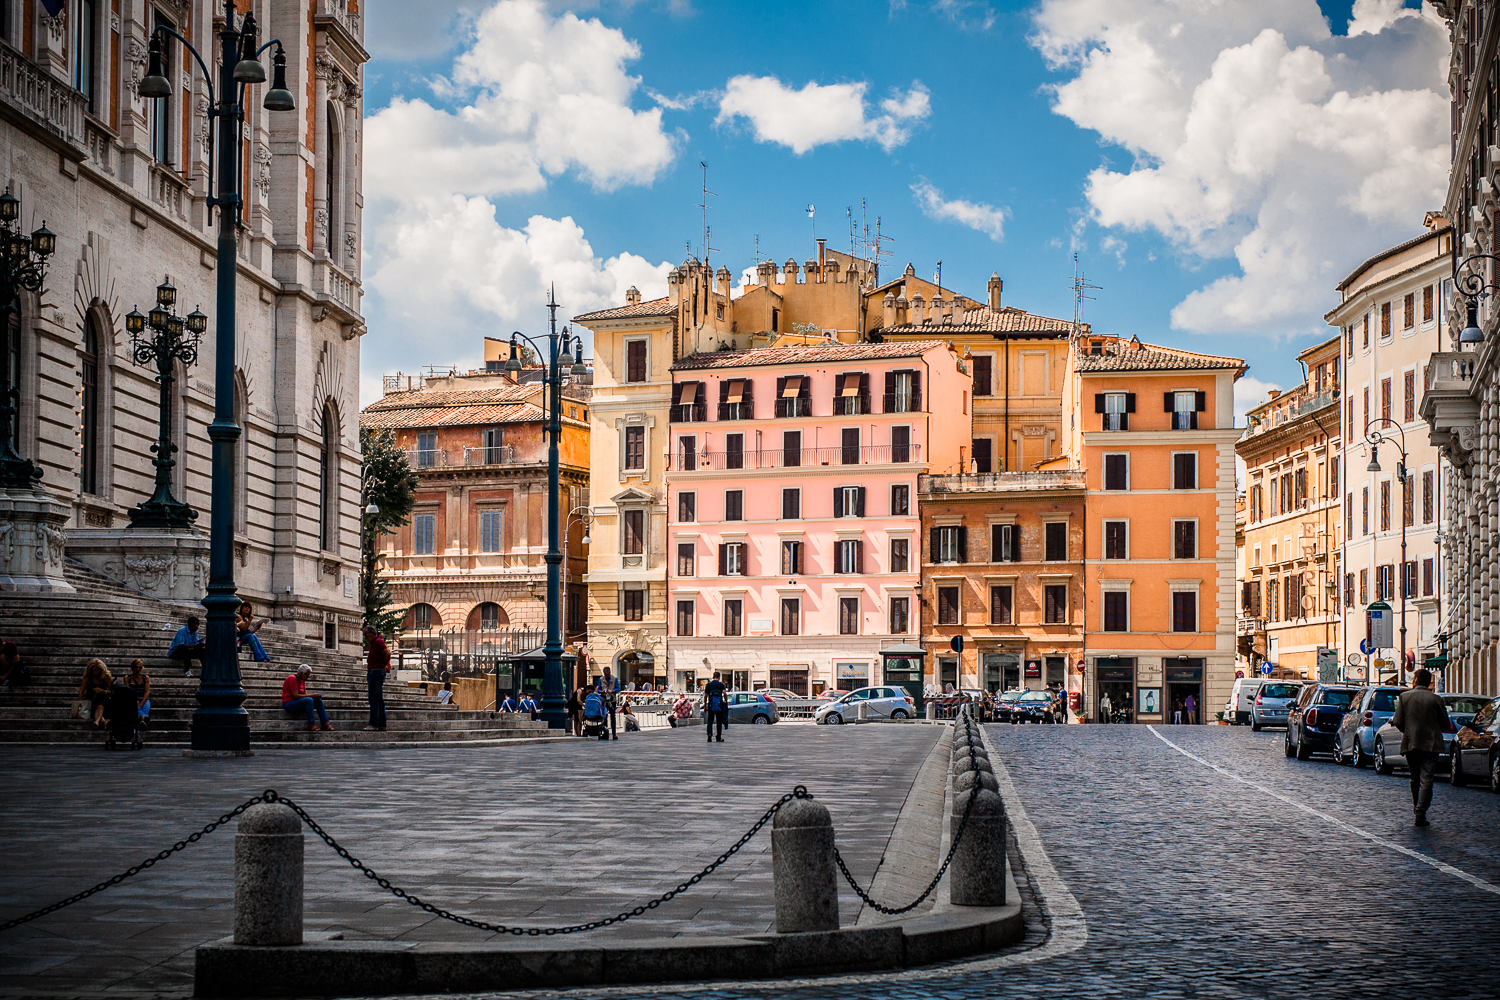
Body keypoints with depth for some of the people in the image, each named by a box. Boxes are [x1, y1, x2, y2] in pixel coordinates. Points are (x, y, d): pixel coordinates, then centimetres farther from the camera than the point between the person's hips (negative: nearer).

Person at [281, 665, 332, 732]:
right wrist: (311, 695, -21)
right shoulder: (292, 678, -14)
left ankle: (325, 724, -12)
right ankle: (311, 725, -31)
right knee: (309, 700, -31)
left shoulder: (302, 680, 14)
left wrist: (316, 695, -8)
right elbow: (295, 695, -21)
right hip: (288, 703, -9)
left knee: (318, 700, -5)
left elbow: (305, 695, 10)